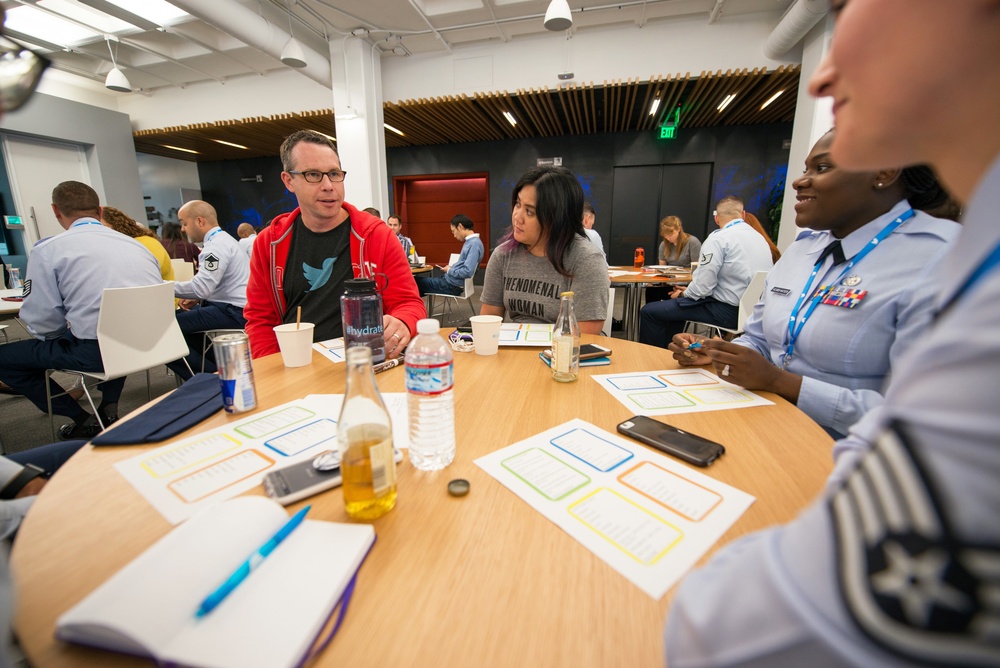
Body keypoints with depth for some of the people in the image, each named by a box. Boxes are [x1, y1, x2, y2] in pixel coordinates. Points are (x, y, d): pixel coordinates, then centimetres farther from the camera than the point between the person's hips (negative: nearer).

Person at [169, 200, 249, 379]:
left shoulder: (217, 245, -14)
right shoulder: (221, 240, 19)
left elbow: (202, 287, -23)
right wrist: (196, 298, 9)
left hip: (233, 312, -11)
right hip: (230, 306, 11)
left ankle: (210, 377, -2)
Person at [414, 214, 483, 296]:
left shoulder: (474, 244, -20)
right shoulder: (470, 241, 10)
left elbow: (468, 272, -28)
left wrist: (449, 270, -12)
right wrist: (451, 267, 5)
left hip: (452, 285, -9)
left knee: (416, 282, 0)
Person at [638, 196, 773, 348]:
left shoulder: (719, 238, -13)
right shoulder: (760, 238, 12)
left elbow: (702, 287, -19)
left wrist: (683, 294, 3)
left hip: (726, 311, -9)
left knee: (649, 311, -5)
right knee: (672, 305, 27)